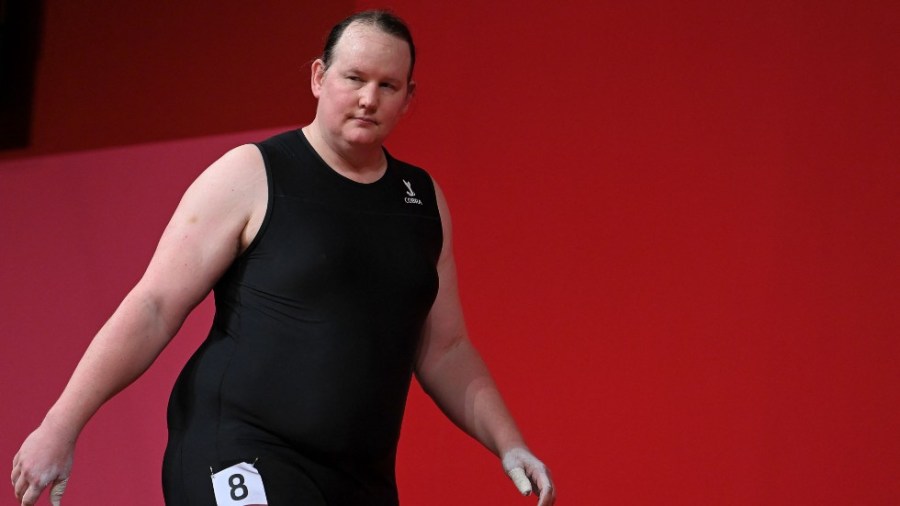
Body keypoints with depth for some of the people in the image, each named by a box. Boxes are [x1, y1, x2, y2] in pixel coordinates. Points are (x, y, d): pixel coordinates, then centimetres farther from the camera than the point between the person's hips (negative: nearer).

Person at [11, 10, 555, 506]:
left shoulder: (424, 199, 14)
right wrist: (61, 426, -8)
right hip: (237, 458, -6)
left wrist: (510, 446, 11)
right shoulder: (251, 175, -2)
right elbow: (154, 308, -4)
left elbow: (445, 351, 22)